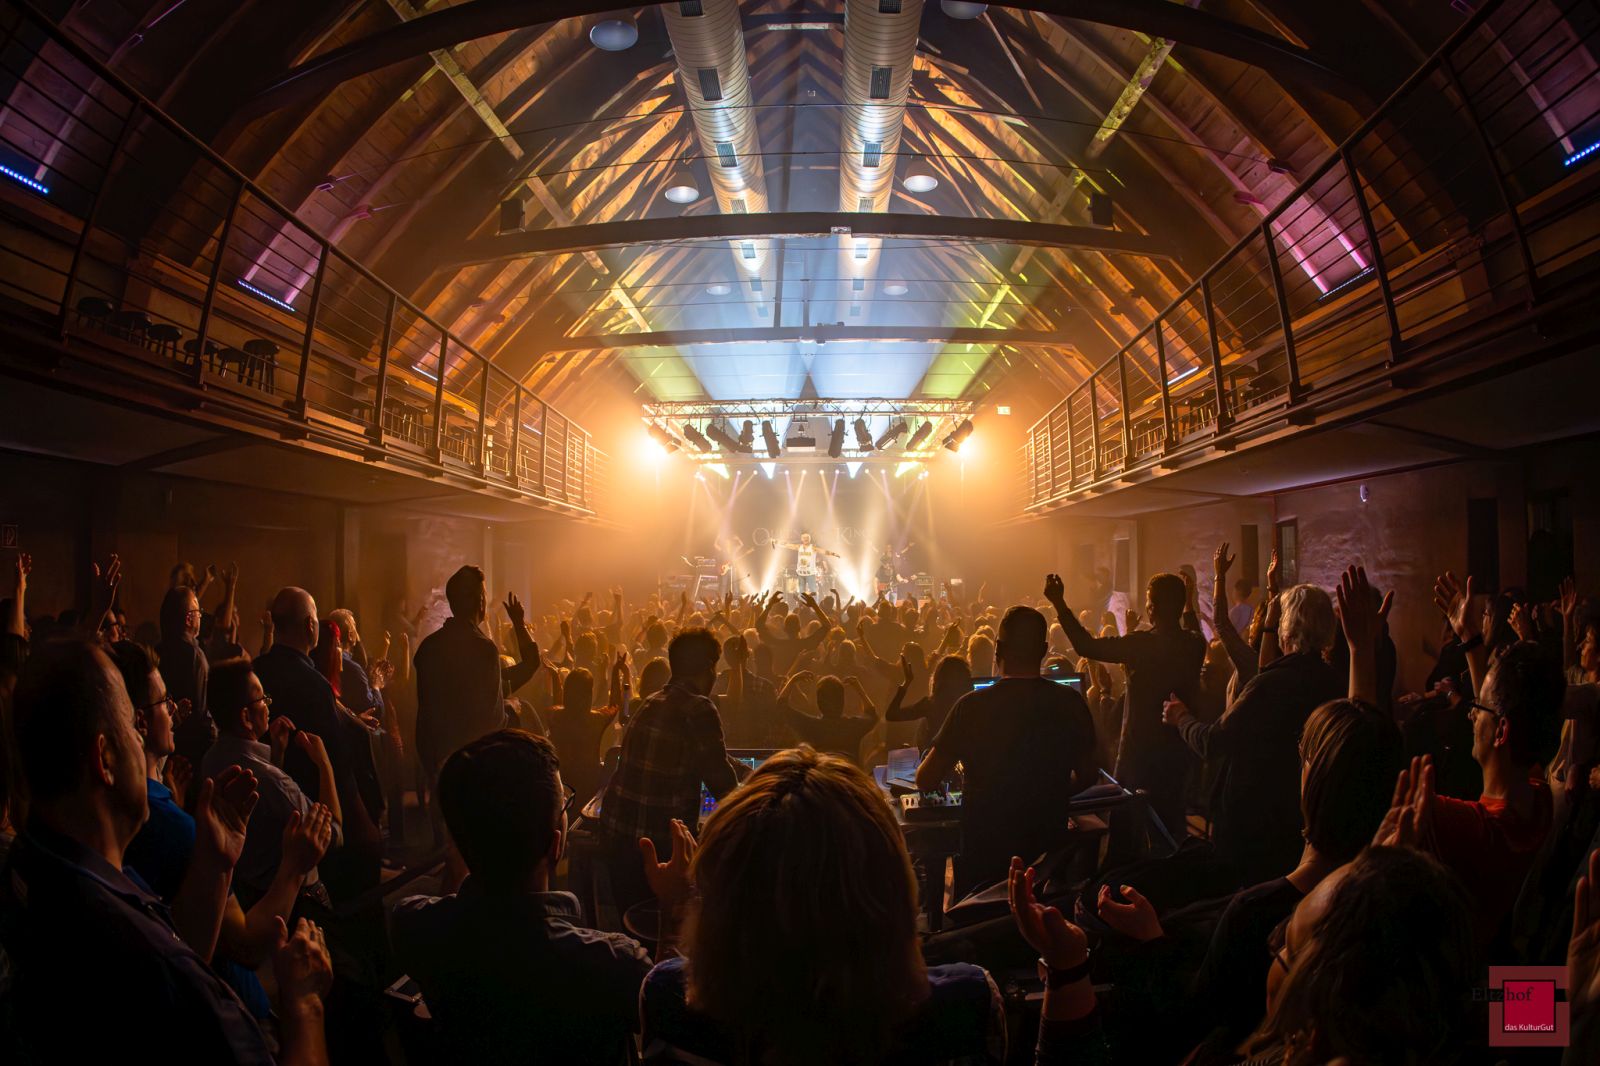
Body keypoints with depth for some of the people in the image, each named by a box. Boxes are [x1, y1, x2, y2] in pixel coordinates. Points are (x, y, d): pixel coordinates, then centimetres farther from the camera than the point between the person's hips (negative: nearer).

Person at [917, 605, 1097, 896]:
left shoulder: (972, 706, -17)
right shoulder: (1072, 704, -9)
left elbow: (926, 781, -11)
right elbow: (1086, 777, 3)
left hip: (984, 852, -2)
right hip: (1050, 849, 2)